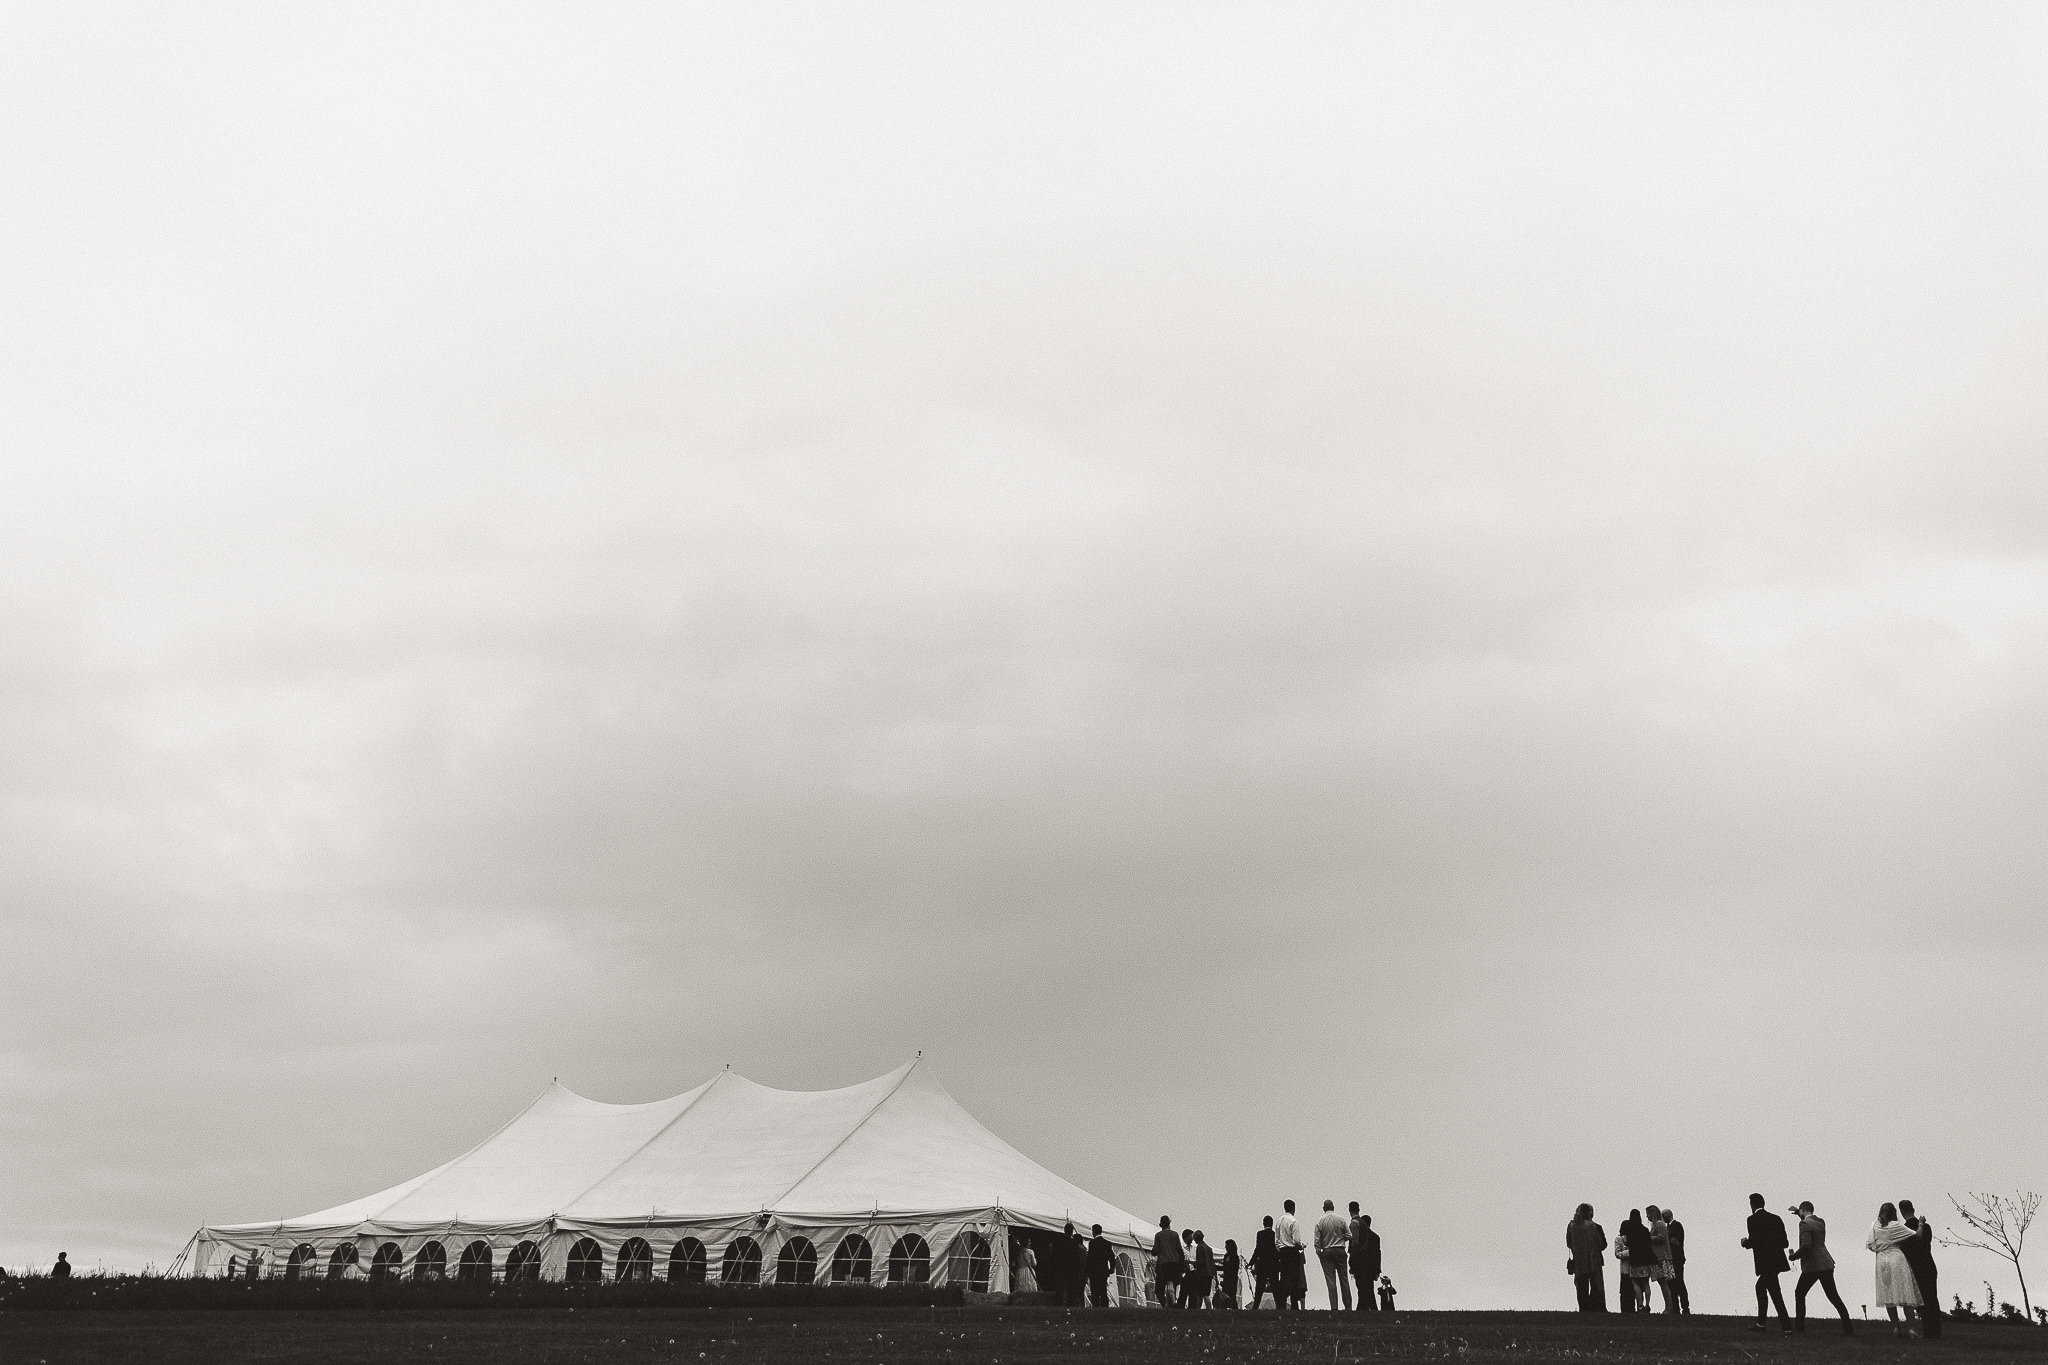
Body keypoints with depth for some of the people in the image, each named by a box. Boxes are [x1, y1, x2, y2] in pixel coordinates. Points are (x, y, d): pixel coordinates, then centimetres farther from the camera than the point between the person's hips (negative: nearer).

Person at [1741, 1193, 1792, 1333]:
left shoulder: (1753, 1219, -8)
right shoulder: (1776, 1218, 11)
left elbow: (1752, 1242, -15)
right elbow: (1784, 1242, 10)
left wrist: (1745, 1242, 7)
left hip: (1766, 1263, -8)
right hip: (1776, 1261, 8)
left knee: (1775, 1294, -7)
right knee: (1760, 1287, 23)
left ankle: (1787, 1326, -12)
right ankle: (1761, 1322, 29)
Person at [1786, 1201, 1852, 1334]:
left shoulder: (1804, 1224, -13)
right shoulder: (1821, 1221, 10)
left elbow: (1806, 1245, -23)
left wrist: (1794, 1256, -9)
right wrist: (1798, 1212, 32)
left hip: (1812, 1266, -7)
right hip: (1826, 1264, 7)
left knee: (1799, 1293, 10)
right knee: (1833, 1296, 8)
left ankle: (1800, 1325, 12)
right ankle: (1848, 1327, 0)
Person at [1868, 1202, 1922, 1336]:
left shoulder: (1874, 1226, 2)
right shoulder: (1896, 1226, -5)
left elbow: (1871, 1246, 0)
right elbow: (1917, 1234, -3)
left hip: (1882, 1261, 2)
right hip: (1897, 1258, -2)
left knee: (1888, 1297, 7)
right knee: (1906, 1294, 1)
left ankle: (1895, 1327, 5)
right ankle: (1909, 1327, -6)